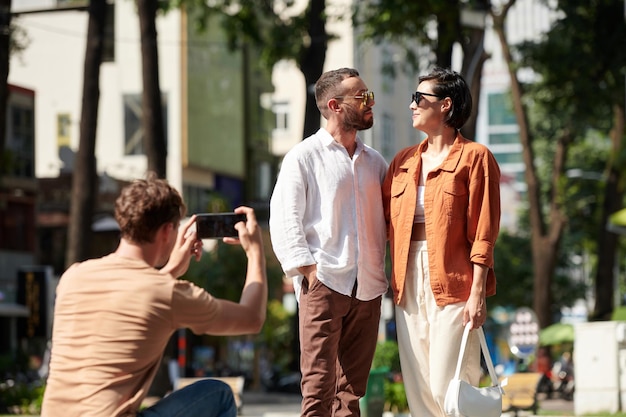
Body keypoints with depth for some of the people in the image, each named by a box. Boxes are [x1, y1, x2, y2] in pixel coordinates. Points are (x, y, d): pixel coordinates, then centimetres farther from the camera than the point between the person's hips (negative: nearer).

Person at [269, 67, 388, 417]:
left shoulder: (374, 162, 17)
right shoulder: (304, 157, 2)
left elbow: (387, 220, 19)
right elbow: (284, 220, -4)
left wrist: (388, 275, 6)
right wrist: (309, 270, -13)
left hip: (367, 288, 5)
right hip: (324, 283, -5)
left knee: (352, 388, 7)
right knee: (319, 387, -9)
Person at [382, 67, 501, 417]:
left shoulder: (474, 157, -2)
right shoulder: (404, 161, 16)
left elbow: (483, 232, -7)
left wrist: (478, 292, -13)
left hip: (453, 284, -6)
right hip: (409, 282, 6)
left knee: (448, 388, -10)